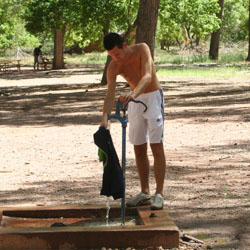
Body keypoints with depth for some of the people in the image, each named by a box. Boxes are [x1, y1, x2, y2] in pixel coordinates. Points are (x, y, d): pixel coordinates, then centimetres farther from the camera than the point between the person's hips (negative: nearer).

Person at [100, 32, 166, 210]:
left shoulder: (142, 49, -21)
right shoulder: (113, 67, -12)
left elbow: (147, 77, -33)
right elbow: (110, 95, -17)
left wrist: (133, 93, -51)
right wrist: (105, 117, -35)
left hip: (153, 97, -4)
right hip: (134, 102, 4)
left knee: (156, 147, -9)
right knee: (139, 149, 6)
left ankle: (159, 194, -8)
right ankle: (145, 193, 15)